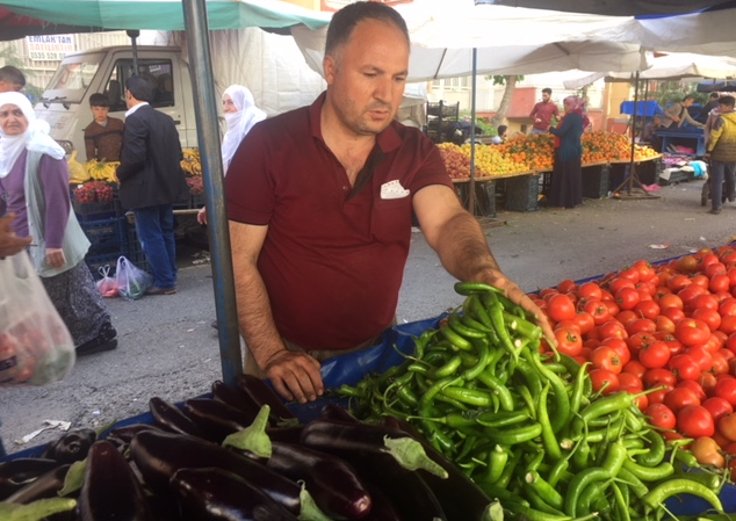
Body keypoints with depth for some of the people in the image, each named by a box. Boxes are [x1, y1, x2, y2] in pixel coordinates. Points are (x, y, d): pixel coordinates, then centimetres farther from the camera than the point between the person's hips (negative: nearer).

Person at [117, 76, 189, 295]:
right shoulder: (166, 119, 9)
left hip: (146, 189, -8)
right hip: (167, 185, 8)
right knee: (166, 233, 15)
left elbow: (134, 156, -22)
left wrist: (120, 174, -5)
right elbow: (177, 153, 10)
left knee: (151, 237, 0)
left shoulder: (135, 120, -15)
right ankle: (169, 277, 24)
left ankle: (164, 282, 3)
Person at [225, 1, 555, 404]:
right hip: (291, 358, -3)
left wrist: (488, 277, -43)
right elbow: (237, 259, -13)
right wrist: (271, 354, -21)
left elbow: (447, 221, -21)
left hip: (377, 350, 3)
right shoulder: (268, 145, -15)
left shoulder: (415, 151, -5)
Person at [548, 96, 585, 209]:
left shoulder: (570, 117, -16)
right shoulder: (579, 117, 12)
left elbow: (561, 132, -19)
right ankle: (574, 199, 18)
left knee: (564, 176, -4)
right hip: (575, 149, 9)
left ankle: (565, 200, -1)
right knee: (573, 175, 13)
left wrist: (550, 129, -2)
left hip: (566, 151, -9)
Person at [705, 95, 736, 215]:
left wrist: (708, 151, -11)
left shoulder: (721, 119, -14)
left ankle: (716, 207, -4)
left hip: (719, 154, -6)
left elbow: (714, 137, -18)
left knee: (716, 180, -1)